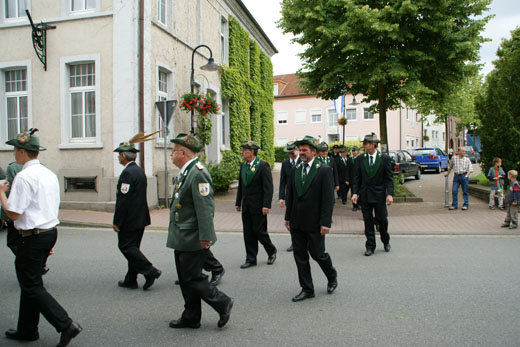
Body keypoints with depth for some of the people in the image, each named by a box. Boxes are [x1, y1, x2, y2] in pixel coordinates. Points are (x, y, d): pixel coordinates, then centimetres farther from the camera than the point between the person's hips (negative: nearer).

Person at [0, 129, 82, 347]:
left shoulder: (24, 177, -17)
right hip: (51, 231, 9)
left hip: (33, 237, -9)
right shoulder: (50, 174, 10)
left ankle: (66, 325, -5)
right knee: (30, 282, 19)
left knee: (32, 287, 0)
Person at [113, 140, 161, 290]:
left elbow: (123, 199, -22)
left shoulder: (127, 173, -18)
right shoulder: (140, 171, 12)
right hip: (141, 217, 9)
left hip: (129, 219, -9)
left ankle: (150, 271, -6)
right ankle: (130, 280, 20)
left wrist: (116, 221, -16)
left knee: (126, 246, -1)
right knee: (133, 247, 14)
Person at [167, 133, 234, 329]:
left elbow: (205, 208, -24)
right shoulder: (185, 173, 13)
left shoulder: (198, 173, -19)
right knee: (185, 279, 16)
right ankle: (191, 318, 29)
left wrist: (205, 236, -25)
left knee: (192, 278, -3)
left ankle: (223, 304, 14)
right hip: (182, 239, 10)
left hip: (192, 239, -10)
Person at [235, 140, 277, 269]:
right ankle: (251, 259, 19)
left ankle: (271, 251, 24)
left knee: (259, 231, -1)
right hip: (246, 206, 7)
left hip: (258, 206, -6)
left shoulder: (263, 165, -12)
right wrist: (238, 202, 15)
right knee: (248, 233, 9)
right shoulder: (243, 165, 10)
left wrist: (266, 205, -20)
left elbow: (268, 187, -15)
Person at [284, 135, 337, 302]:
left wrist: (325, 223, -16)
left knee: (317, 254, 4)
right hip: (297, 223, 5)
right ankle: (307, 289, 22)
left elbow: (328, 198, -11)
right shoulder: (295, 170, 9)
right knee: (300, 256, 9)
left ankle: (332, 277, 34)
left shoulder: (324, 170, -8)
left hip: (314, 223, -5)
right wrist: (288, 217, 10)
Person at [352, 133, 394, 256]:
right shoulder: (359, 159, 2)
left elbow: (389, 178, -3)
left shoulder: (385, 158, -3)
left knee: (382, 220, 5)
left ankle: (386, 241, 31)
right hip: (365, 195, 2)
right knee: (368, 222, 6)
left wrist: (390, 194, -12)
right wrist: (355, 193, -7)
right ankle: (370, 246, 17)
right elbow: (356, 178, 4)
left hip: (379, 195, -1)